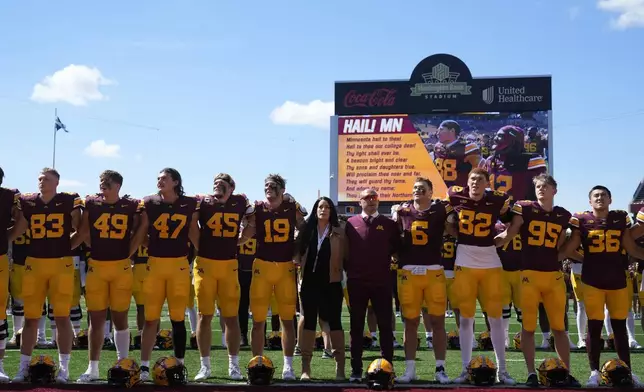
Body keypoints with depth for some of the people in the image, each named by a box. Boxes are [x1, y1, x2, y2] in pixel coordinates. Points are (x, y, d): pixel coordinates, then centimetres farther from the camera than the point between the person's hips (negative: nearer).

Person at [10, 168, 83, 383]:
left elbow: (79, 229, 6)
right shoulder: (28, 202, 7)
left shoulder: (69, 201, 0)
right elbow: (16, 232, 11)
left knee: (62, 317, 0)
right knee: (31, 318, 7)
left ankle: (64, 367, 7)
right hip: (34, 263, 3)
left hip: (62, 263, -2)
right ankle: (23, 367, 15)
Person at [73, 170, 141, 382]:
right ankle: (93, 368, 15)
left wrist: (127, 255, 3)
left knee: (120, 318, 6)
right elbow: (83, 233, 7)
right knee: (96, 318, 5)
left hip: (121, 267, -1)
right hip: (96, 266, 1)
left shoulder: (131, 206, 0)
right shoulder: (91, 203, 4)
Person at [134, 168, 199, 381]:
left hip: (179, 265, 0)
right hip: (154, 264, 0)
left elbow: (194, 234, 10)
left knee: (178, 319, 5)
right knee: (151, 318, 3)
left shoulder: (190, 204, 2)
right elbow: (140, 233, 6)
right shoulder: (149, 203, 2)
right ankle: (144, 366, 11)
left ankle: (179, 364, 17)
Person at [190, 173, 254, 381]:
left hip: (229, 265, 2)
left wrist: (237, 241, 9)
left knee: (231, 317, 5)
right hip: (205, 264, -1)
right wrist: (199, 247, 1)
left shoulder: (240, 203, 2)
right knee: (205, 316, 3)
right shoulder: (202, 202, -5)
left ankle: (234, 365, 15)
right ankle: (205, 366, 12)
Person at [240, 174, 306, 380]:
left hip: (286, 267, 1)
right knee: (258, 320, 3)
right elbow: (245, 235, -2)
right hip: (262, 266, -1)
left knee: (288, 319, 5)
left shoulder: (293, 208, 3)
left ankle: (288, 366, 13)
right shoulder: (257, 209, -1)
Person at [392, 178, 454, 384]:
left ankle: (440, 369, 11)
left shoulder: (440, 209, 2)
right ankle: (410, 369, 14)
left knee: (437, 321, 2)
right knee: (411, 322, 7)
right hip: (408, 272, 1)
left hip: (434, 271, -1)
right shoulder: (402, 211, 7)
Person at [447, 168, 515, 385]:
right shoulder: (456, 196, -3)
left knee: (496, 317, 3)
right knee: (466, 317, 4)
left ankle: (502, 370, 12)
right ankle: (465, 369, 13)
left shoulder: (497, 200, -5)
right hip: (464, 264, 0)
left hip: (491, 264, 0)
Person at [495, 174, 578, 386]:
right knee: (528, 326, 3)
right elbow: (509, 235, 0)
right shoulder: (525, 209, 0)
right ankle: (531, 373, 11)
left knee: (559, 326, 8)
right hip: (529, 274, -2)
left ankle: (566, 372, 17)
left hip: (554, 275, 3)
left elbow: (560, 247, 17)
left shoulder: (563, 216, 9)